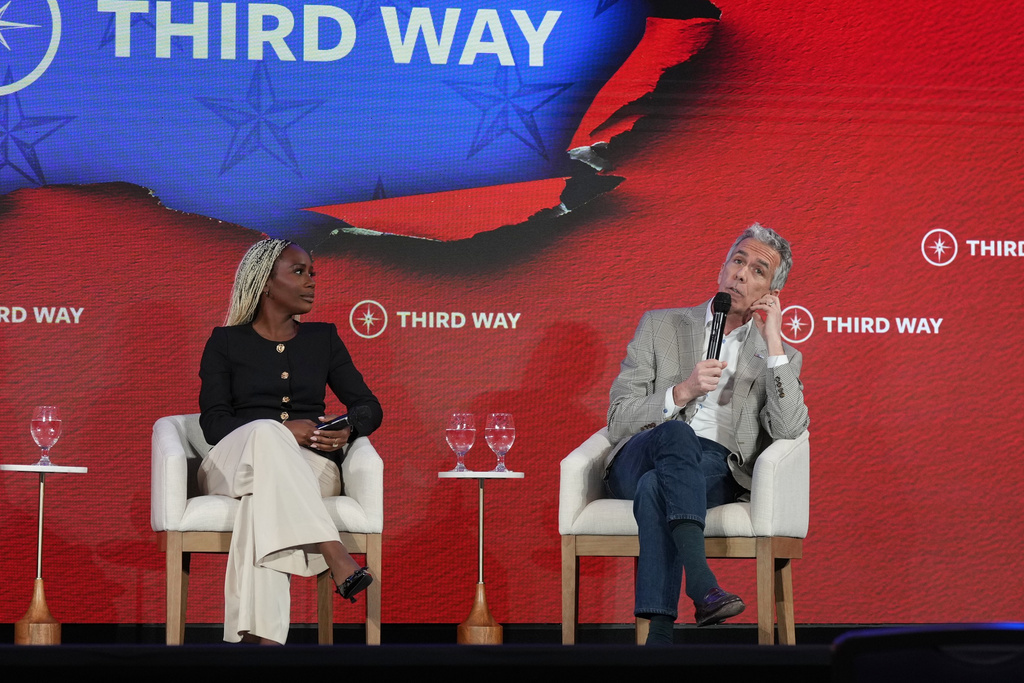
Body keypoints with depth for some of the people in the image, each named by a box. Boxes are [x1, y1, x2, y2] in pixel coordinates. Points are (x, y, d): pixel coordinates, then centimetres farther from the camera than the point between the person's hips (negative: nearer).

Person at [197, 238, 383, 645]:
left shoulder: (323, 339, 21)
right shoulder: (226, 342, 12)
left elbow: (369, 406, 15)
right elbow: (213, 423, 0)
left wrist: (348, 429, -11)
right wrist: (282, 431, -17)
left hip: (312, 469, 1)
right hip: (232, 467, -1)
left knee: (265, 494, -38)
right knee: (266, 432, -39)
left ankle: (260, 635, -57)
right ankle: (335, 558, -52)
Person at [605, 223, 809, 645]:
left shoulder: (779, 357, 21)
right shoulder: (661, 326, 20)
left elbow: (790, 431, -1)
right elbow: (618, 419, 9)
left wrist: (773, 343, -2)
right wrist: (682, 392, -7)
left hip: (715, 474, 0)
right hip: (638, 463, 0)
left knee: (655, 490, -36)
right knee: (676, 433, -37)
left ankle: (658, 633, -49)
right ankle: (701, 582, -53)